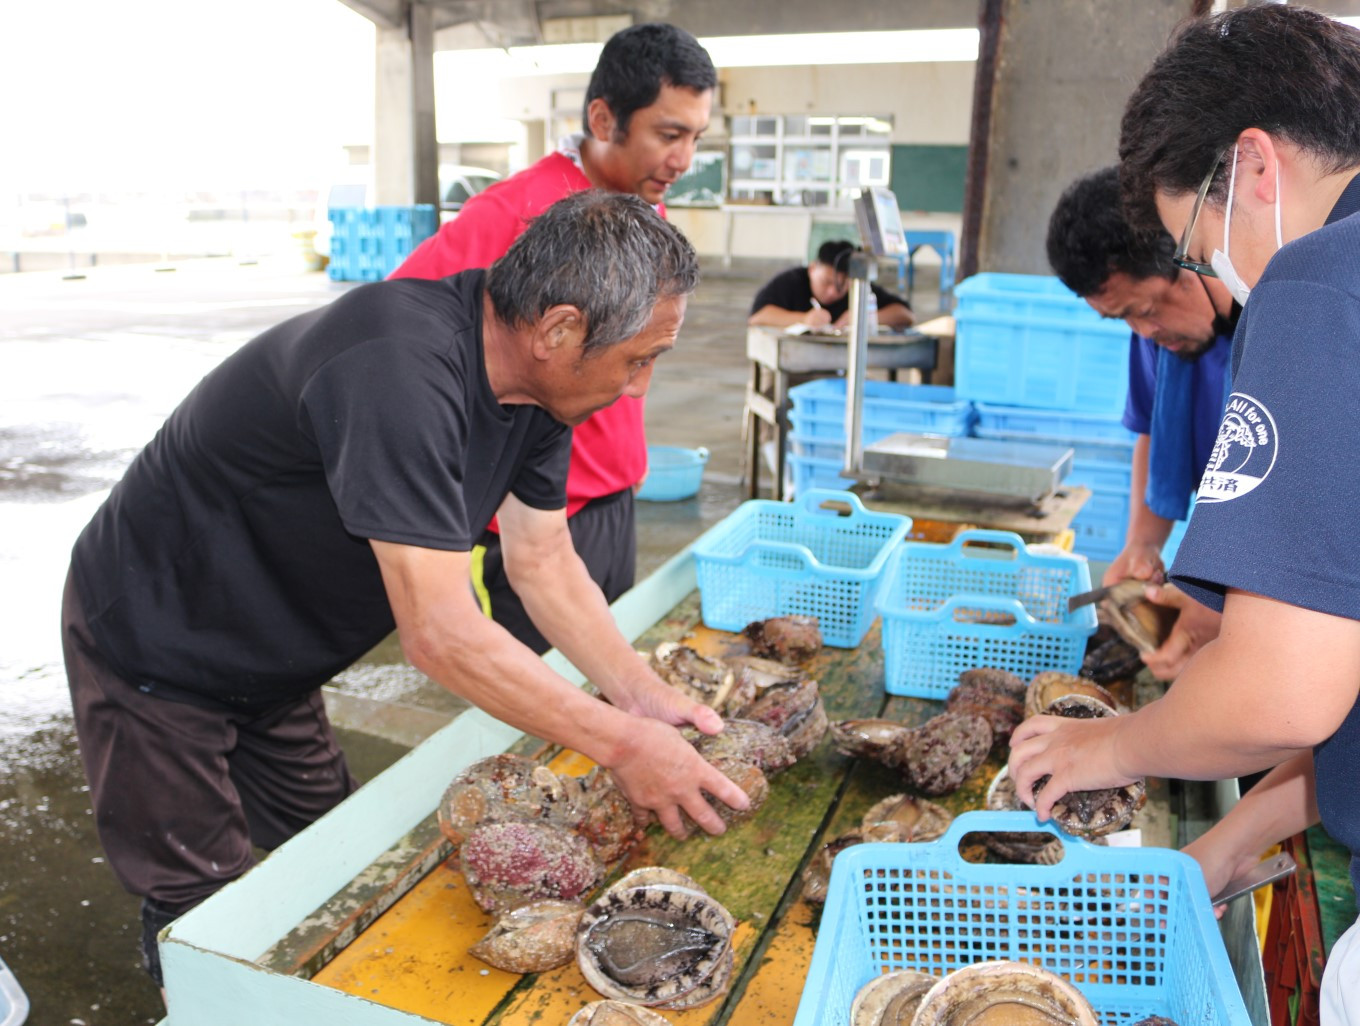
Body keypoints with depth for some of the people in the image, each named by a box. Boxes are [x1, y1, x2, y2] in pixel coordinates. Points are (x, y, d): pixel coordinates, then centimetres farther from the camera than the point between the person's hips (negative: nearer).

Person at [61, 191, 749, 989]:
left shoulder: (535, 375, -9)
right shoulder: (400, 369, -38)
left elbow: (543, 560, -2)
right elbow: (441, 633, -37)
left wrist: (644, 696, -12)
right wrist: (621, 743, -29)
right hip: (154, 646, -8)